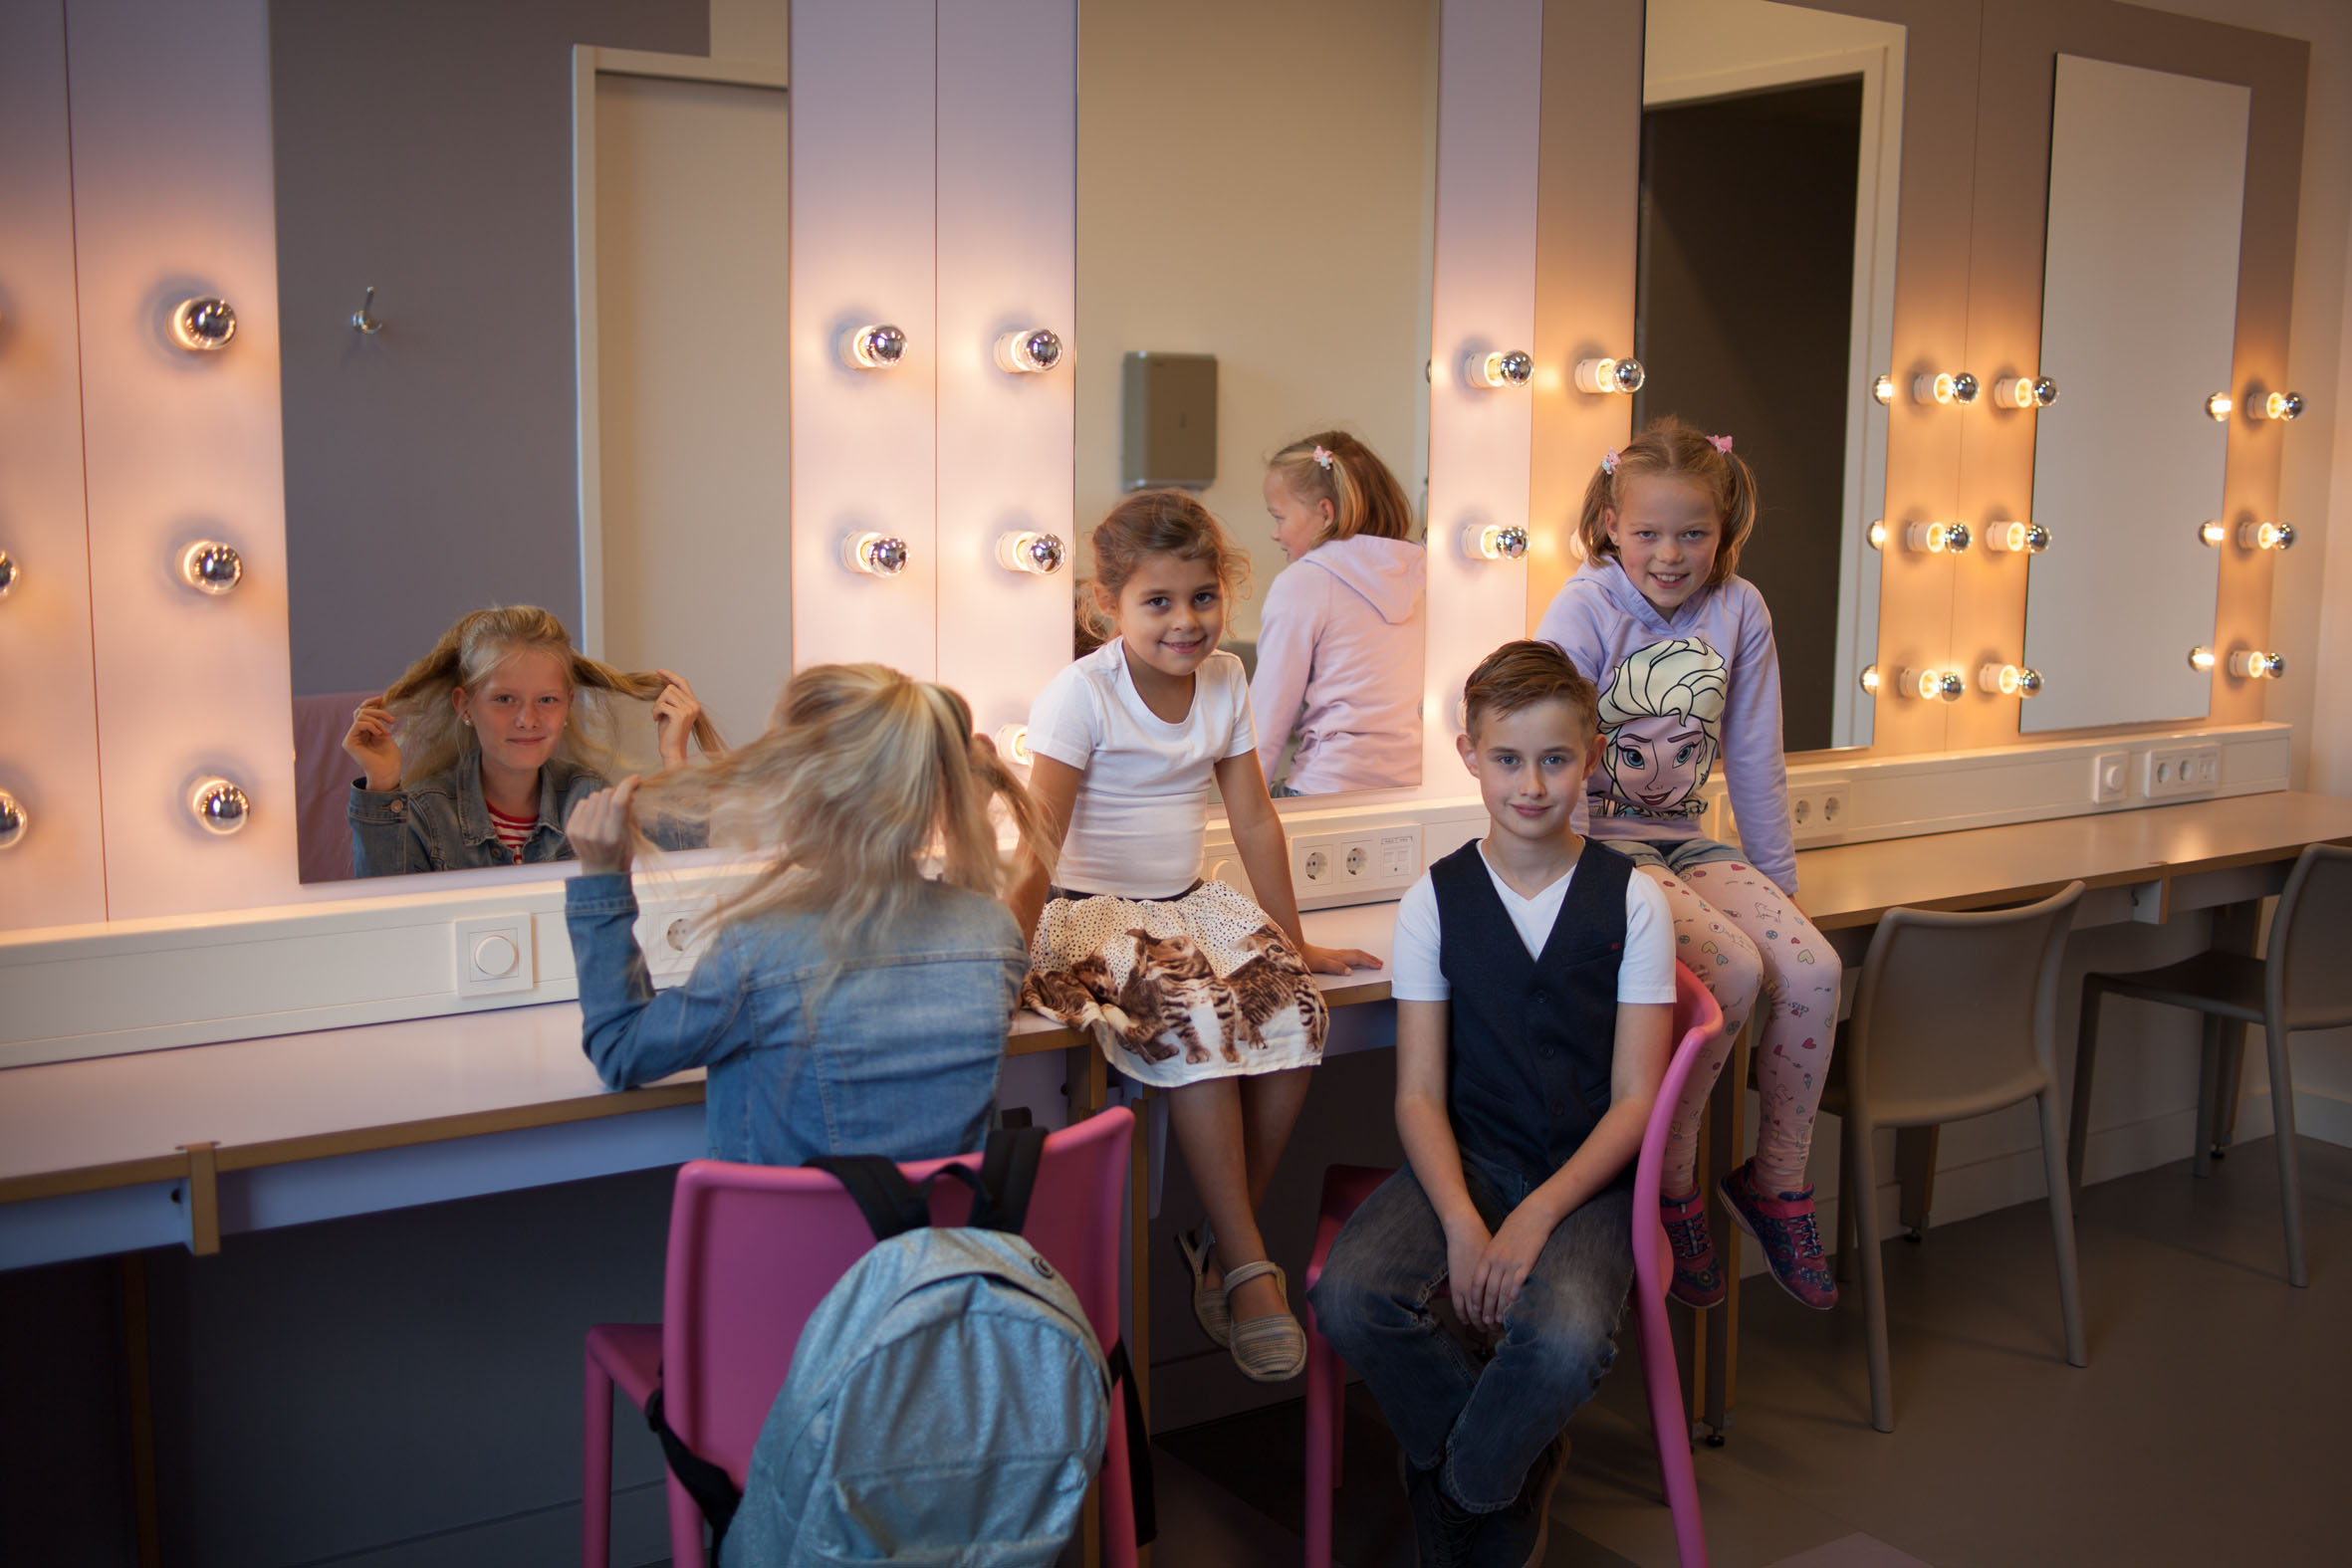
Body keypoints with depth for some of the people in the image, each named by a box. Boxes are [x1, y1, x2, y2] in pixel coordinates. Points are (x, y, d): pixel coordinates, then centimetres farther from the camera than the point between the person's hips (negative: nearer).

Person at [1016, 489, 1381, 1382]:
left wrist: (1294, 942, 13)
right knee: (1193, 1026, -31)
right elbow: (1040, 848, -17)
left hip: (1190, 904, 6)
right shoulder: (1081, 695, -13)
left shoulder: (1225, 681, 5)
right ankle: (1249, 1268, -19)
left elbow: (1254, 820, 10)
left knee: (1294, 1013, -19)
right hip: (1094, 912, -6)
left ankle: (1221, 1248, -5)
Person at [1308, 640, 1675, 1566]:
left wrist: (1536, 1217, -19)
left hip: (1585, 1173, -1)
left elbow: (1636, 1098, -4)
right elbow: (1420, 1091, -1)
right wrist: (1462, 1223, -19)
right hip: (1464, 1158, 2)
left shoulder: (1632, 901, -1)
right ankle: (1521, 1462, 1)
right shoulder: (1435, 902, 2)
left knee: (1565, 1339, -33)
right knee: (1349, 1297, -28)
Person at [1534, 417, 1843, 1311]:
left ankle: (1776, 1181, 5)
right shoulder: (1585, 607, -10)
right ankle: (1668, 1186, -7)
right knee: (1734, 970, -27)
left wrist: (1779, 878, 11)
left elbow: (1753, 758, 8)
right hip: (1598, 843, -5)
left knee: (1814, 971, -16)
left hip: (1684, 841, 5)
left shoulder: (1740, 611, 2)